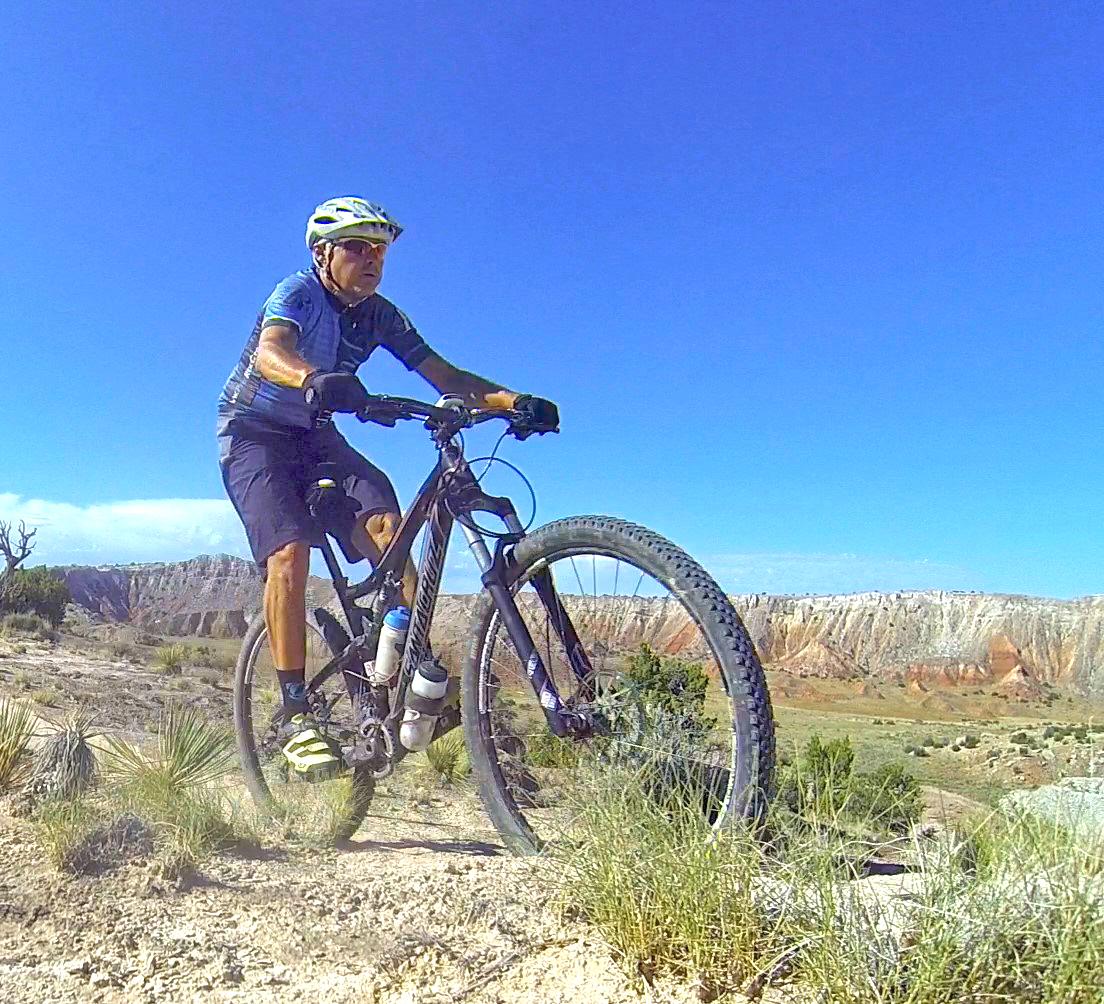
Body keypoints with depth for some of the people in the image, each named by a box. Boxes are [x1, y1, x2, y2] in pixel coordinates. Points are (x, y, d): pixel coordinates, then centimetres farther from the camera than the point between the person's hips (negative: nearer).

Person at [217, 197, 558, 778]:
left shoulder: (381, 316, -2)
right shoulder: (298, 292, -17)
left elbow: (444, 375, -10)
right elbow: (271, 351, -39)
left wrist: (512, 400, -28)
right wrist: (314, 380, -63)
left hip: (315, 435, 4)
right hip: (253, 432, -4)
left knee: (384, 519, -24)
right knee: (289, 551, -26)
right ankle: (294, 714, -20)